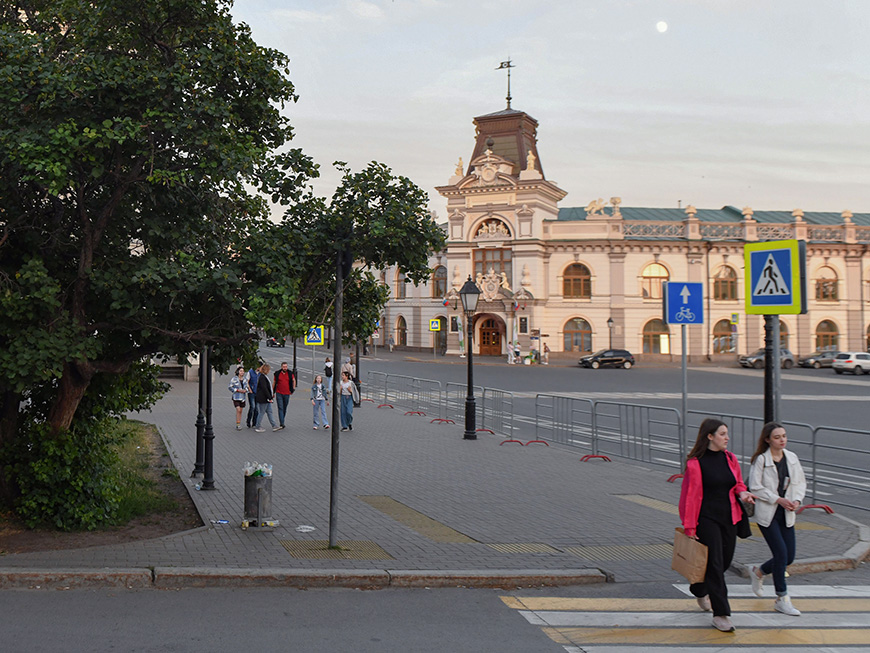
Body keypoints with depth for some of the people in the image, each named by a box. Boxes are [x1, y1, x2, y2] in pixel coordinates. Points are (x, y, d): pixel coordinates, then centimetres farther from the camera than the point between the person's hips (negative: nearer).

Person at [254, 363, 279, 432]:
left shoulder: (265, 376, 12)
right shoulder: (262, 377, -19)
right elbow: (264, 388, -23)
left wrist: (272, 394, 17)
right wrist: (269, 397, -21)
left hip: (267, 399, 10)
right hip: (263, 399, -10)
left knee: (269, 412, 10)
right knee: (261, 413, 0)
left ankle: (274, 426, 12)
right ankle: (258, 427, 11)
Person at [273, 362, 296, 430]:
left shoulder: (290, 373, 2)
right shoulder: (277, 374, -1)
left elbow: (294, 380, 20)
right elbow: (274, 383, 11)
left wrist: (293, 388, 13)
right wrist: (273, 392, 13)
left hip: (287, 394, 2)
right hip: (279, 394, -2)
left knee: (284, 408, 10)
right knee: (280, 408, -10)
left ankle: (282, 421, 26)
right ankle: (281, 424, -16)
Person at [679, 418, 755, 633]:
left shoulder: (730, 458, 6)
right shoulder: (695, 462, -12)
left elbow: (738, 483, 19)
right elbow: (691, 495, -10)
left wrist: (742, 493, -6)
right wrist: (690, 526, -10)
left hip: (729, 518, 6)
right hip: (707, 518, -6)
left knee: (725, 561, 14)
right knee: (714, 563, -6)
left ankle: (700, 590, 42)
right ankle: (720, 614, 1)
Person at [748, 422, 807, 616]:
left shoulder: (792, 458, 5)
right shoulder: (761, 460, -10)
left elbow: (800, 482, 12)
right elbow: (755, 487, -10)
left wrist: (797, 500, -5)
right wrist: (778, 499, -16)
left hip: (786, 514, 6)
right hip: (767, 514, -5)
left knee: (789, 557, 6)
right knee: (781, 554, -9)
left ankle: (758, 572, 34)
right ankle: (782, 599, 6)